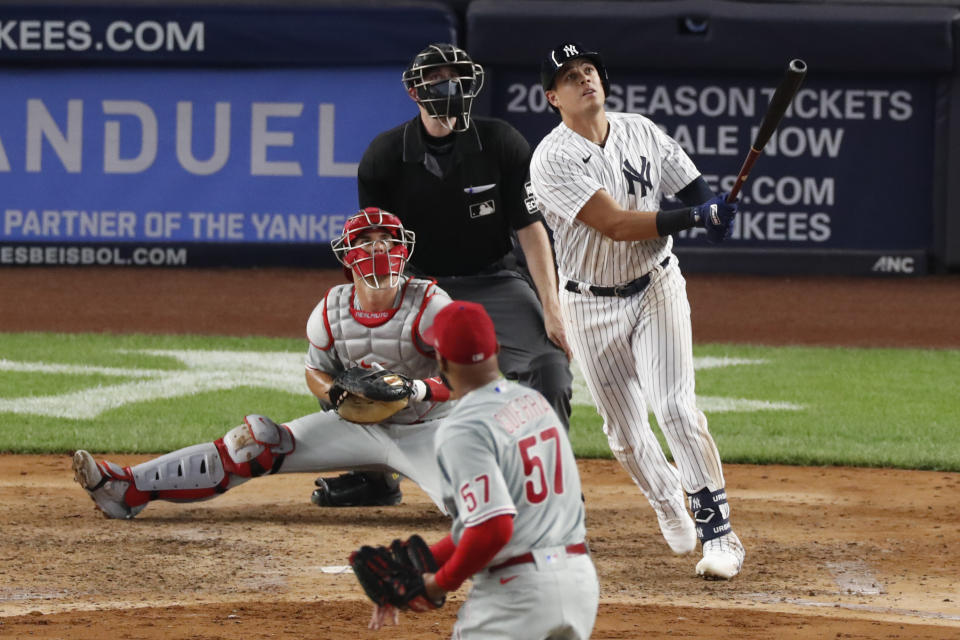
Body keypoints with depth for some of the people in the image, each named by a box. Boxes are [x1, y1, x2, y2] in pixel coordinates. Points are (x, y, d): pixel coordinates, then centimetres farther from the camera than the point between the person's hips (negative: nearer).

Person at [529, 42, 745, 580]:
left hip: (657, 287, 1)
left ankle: (719, 533, -16)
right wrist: (694, 217, -31)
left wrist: (714, 208, -18)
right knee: (625, 431, 9)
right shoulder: (554, 159, -16)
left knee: (675, 406, -16)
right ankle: (670, 507, 37)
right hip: (592, 307, -1)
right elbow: (616, 224, -25)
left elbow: (694, 189, 7)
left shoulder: (642, 132, -1)